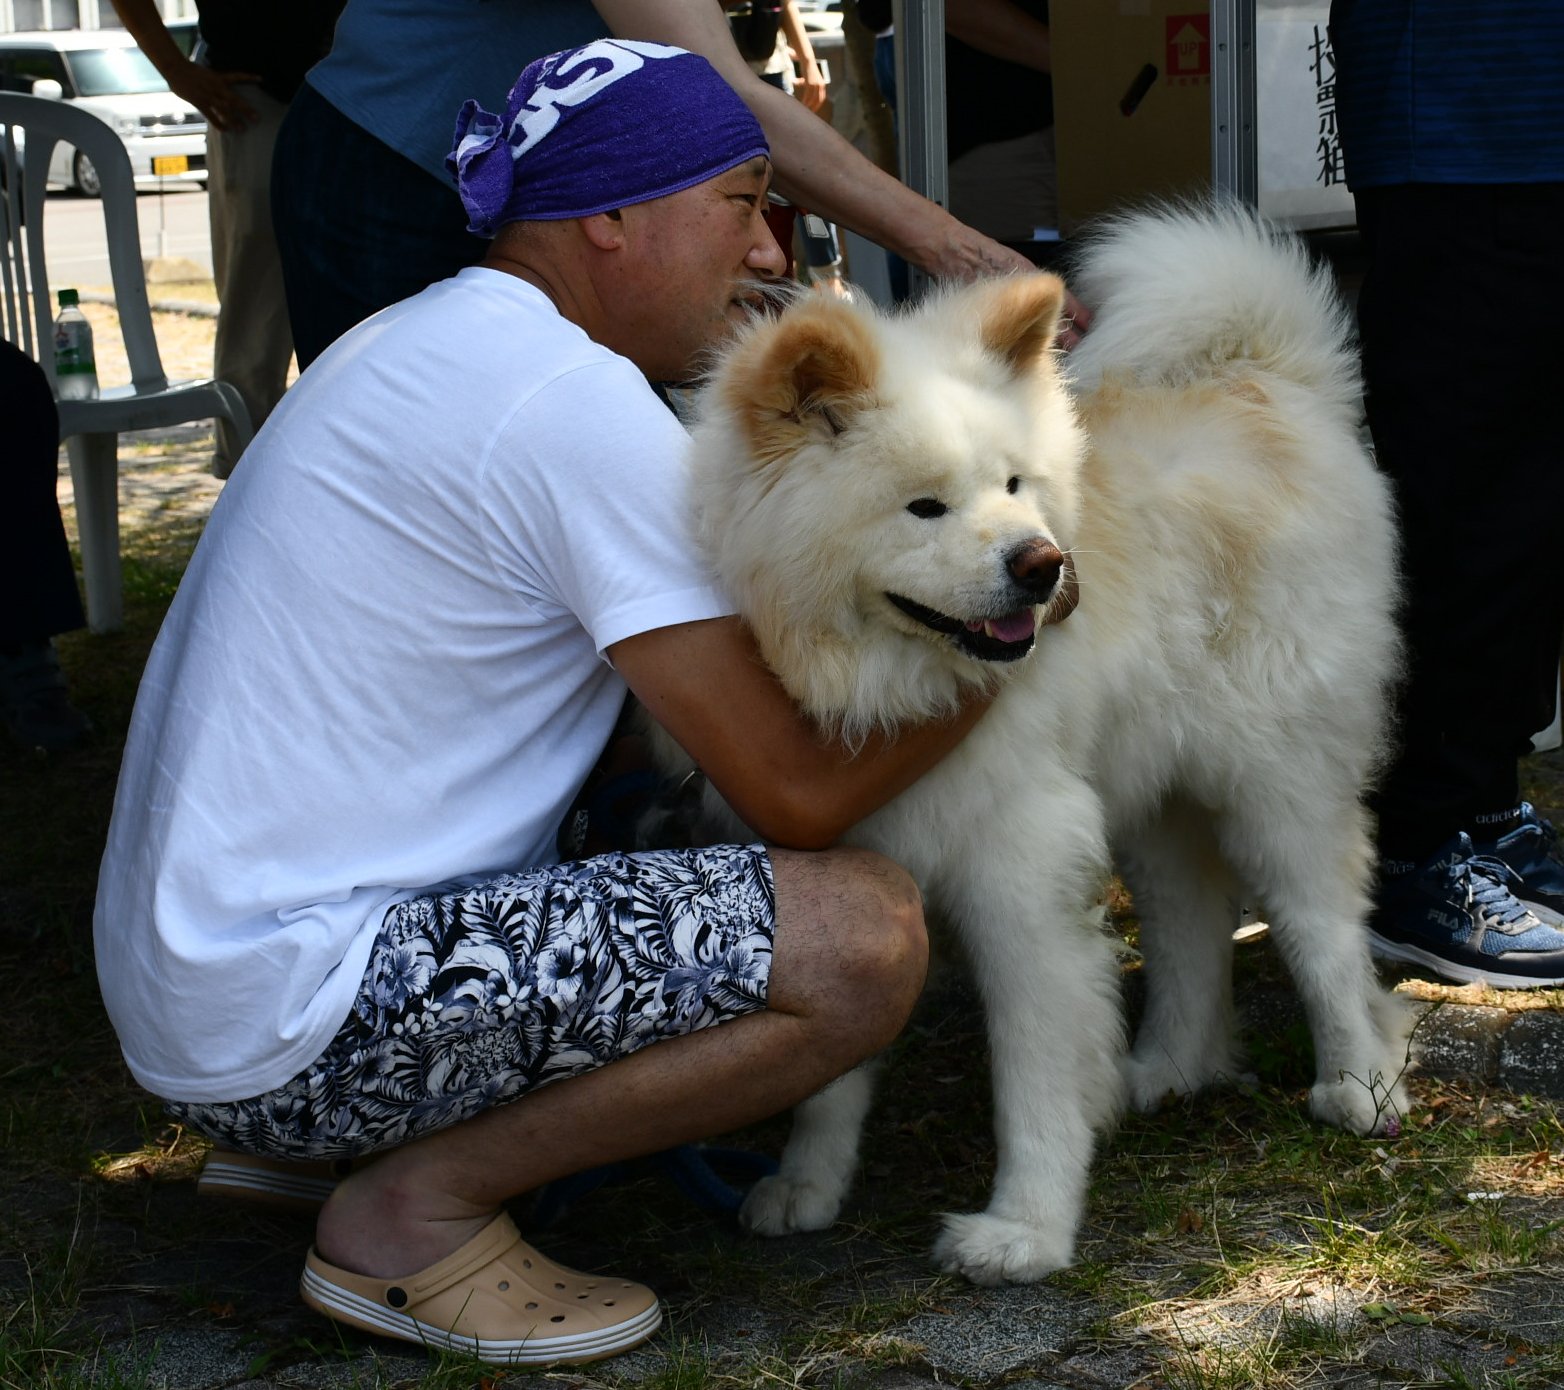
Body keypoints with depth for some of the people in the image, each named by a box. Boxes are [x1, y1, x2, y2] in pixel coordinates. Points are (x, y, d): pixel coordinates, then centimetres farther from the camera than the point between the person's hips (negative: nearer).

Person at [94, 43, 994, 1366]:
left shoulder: (417, 347, 15)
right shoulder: (583, 403, -16)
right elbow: (797, 794, -15)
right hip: (298, 1017, -11)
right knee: (864, 935, -18)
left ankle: (286, 1136, 16)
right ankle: (414, 1214, -5)